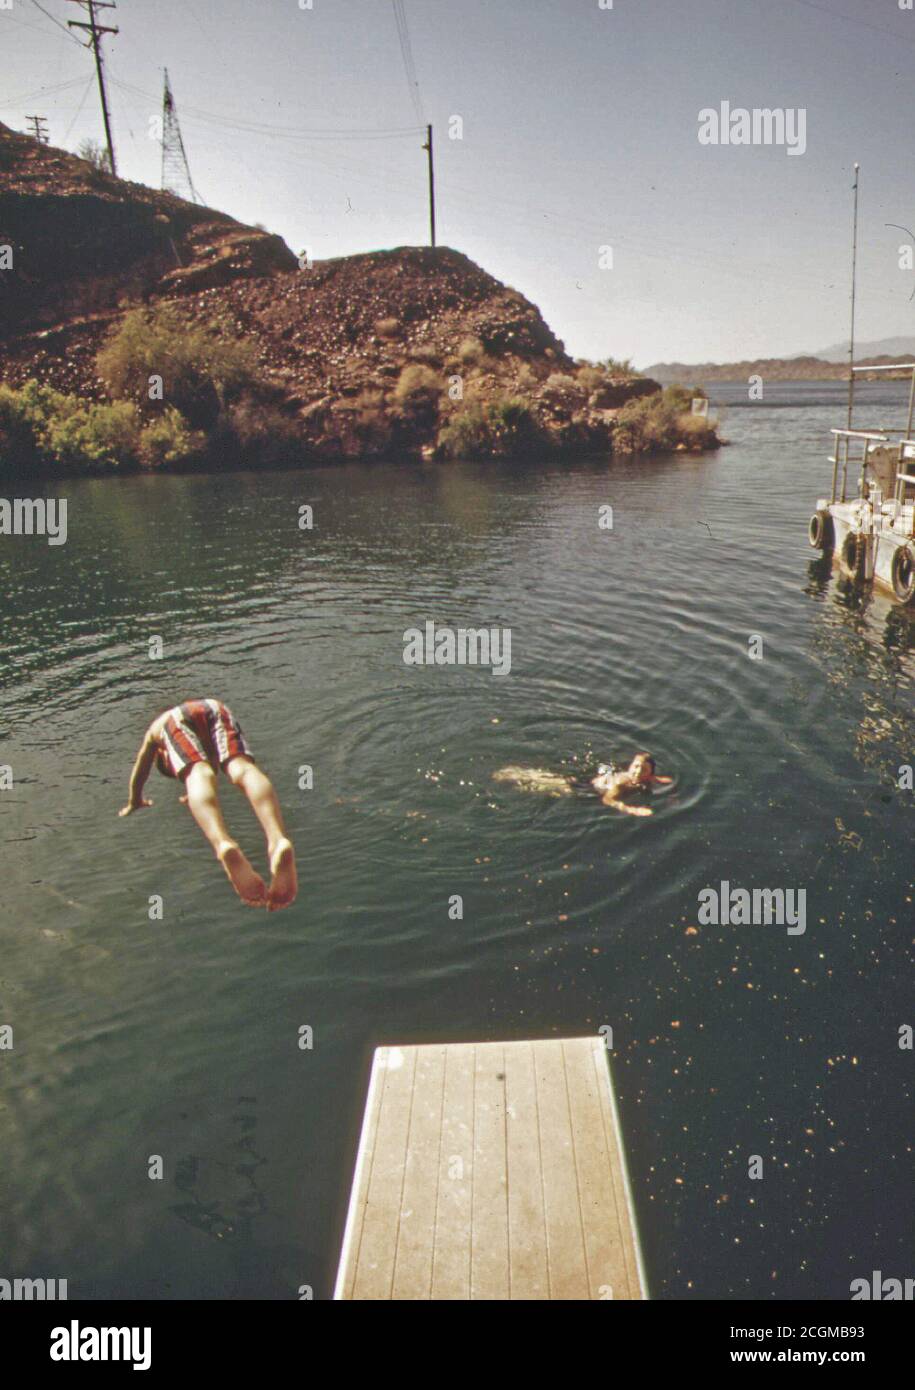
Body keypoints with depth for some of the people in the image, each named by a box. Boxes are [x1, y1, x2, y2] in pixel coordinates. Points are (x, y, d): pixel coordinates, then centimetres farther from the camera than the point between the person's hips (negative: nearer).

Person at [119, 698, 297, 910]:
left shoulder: (155, 728, 46)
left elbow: (139, 773, 53)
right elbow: (213, 763, 64)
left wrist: (134, 802, 69)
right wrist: (192, 795, 78)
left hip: (178, 720, -1)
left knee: (198, 773, -27)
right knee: (242, 767, -24)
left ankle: (224, 845, -61)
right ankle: (278, 839, -57)